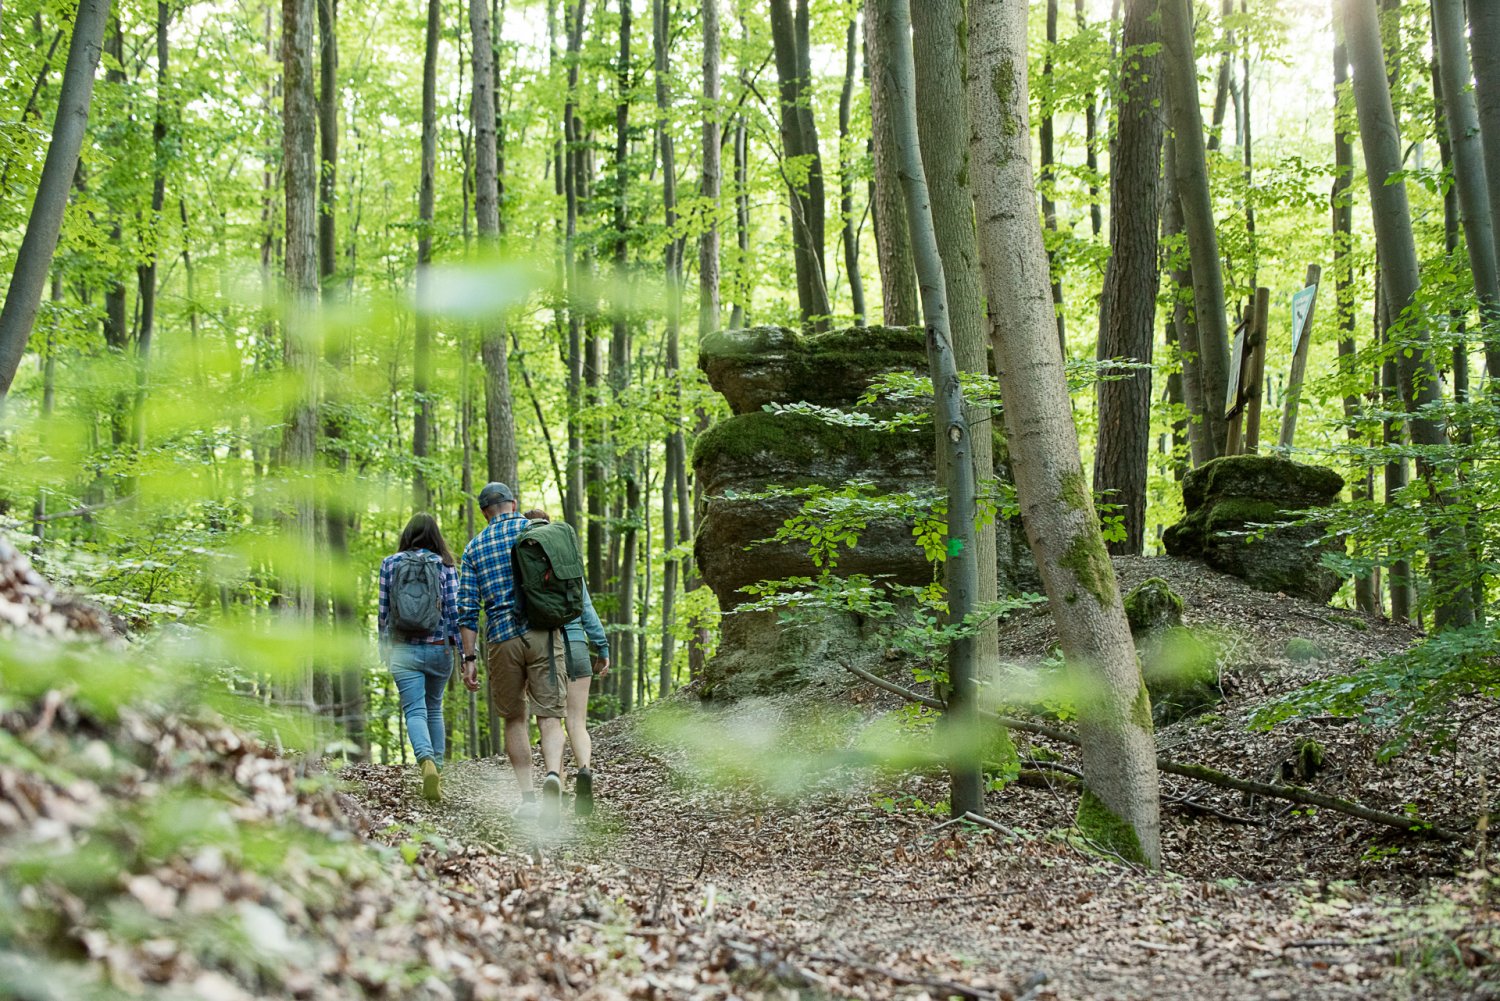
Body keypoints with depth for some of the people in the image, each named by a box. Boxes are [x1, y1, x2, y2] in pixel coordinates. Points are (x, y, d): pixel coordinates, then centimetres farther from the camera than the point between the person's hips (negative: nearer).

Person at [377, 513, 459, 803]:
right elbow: (454, 611, -4)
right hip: (439, 649, 1)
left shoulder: (390, 564, 2)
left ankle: (427, 761, -30)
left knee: (415, 711, -5)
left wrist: (384, 648, 17)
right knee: (434, 708, 18)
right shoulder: (444, 566, -1)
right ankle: (436, 766, 16)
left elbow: (383, 611, 5)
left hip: (404, 649, -1)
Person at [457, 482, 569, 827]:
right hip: (544, 633, -1)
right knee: (549, 716, -3)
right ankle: (553, 776, -29)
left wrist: (469, 658, 6)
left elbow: (467, 609, 4)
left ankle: (527, 795, 11)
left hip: (502, 637, 1)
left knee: (514, 718, 15)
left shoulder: (473, 548, 10)